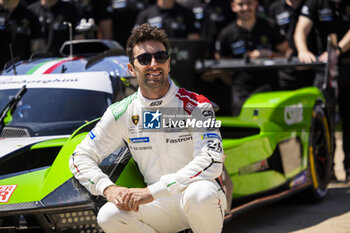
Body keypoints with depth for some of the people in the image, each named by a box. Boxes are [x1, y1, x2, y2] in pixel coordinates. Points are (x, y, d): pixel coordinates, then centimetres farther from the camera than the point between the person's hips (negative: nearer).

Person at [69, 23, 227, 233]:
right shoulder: (122, 113, 0)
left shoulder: (196, 106, -10)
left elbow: (212, 162, -24)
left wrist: (153, 191, -29)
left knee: (200, 192, -37)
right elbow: (80, 157, 3)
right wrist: (109, 189, -18)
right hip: (161, 208, 3)